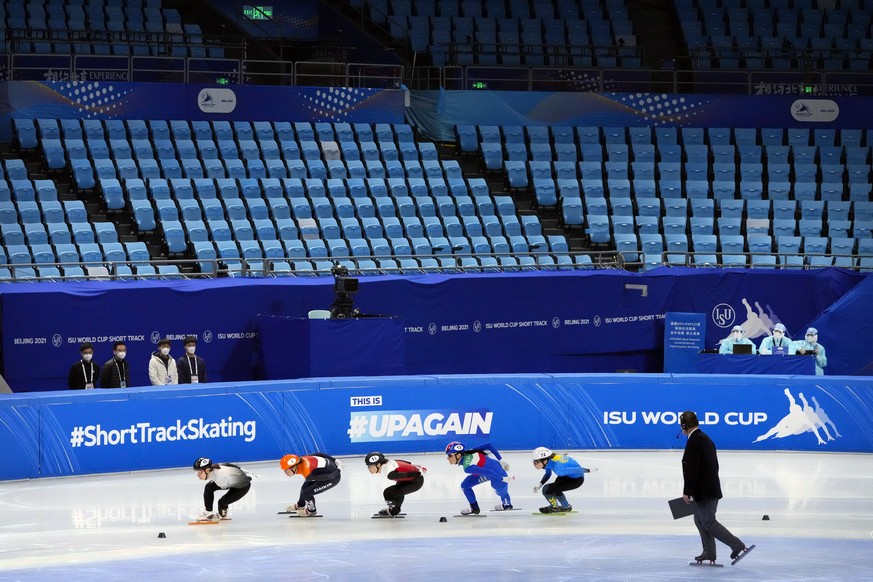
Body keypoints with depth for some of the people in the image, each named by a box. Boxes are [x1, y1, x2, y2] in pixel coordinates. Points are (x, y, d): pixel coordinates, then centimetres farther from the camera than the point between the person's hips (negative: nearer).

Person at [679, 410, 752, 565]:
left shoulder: (694, 441, -17)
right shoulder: (705, 438, 14)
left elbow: (692, 469, -22)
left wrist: (687, 492, -16)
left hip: (704, 491, -10)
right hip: (711, 488, 10)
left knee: (709, 522, -6)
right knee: (700, 520, 16)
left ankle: (737, 545, -8)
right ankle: (709, 553, 17)